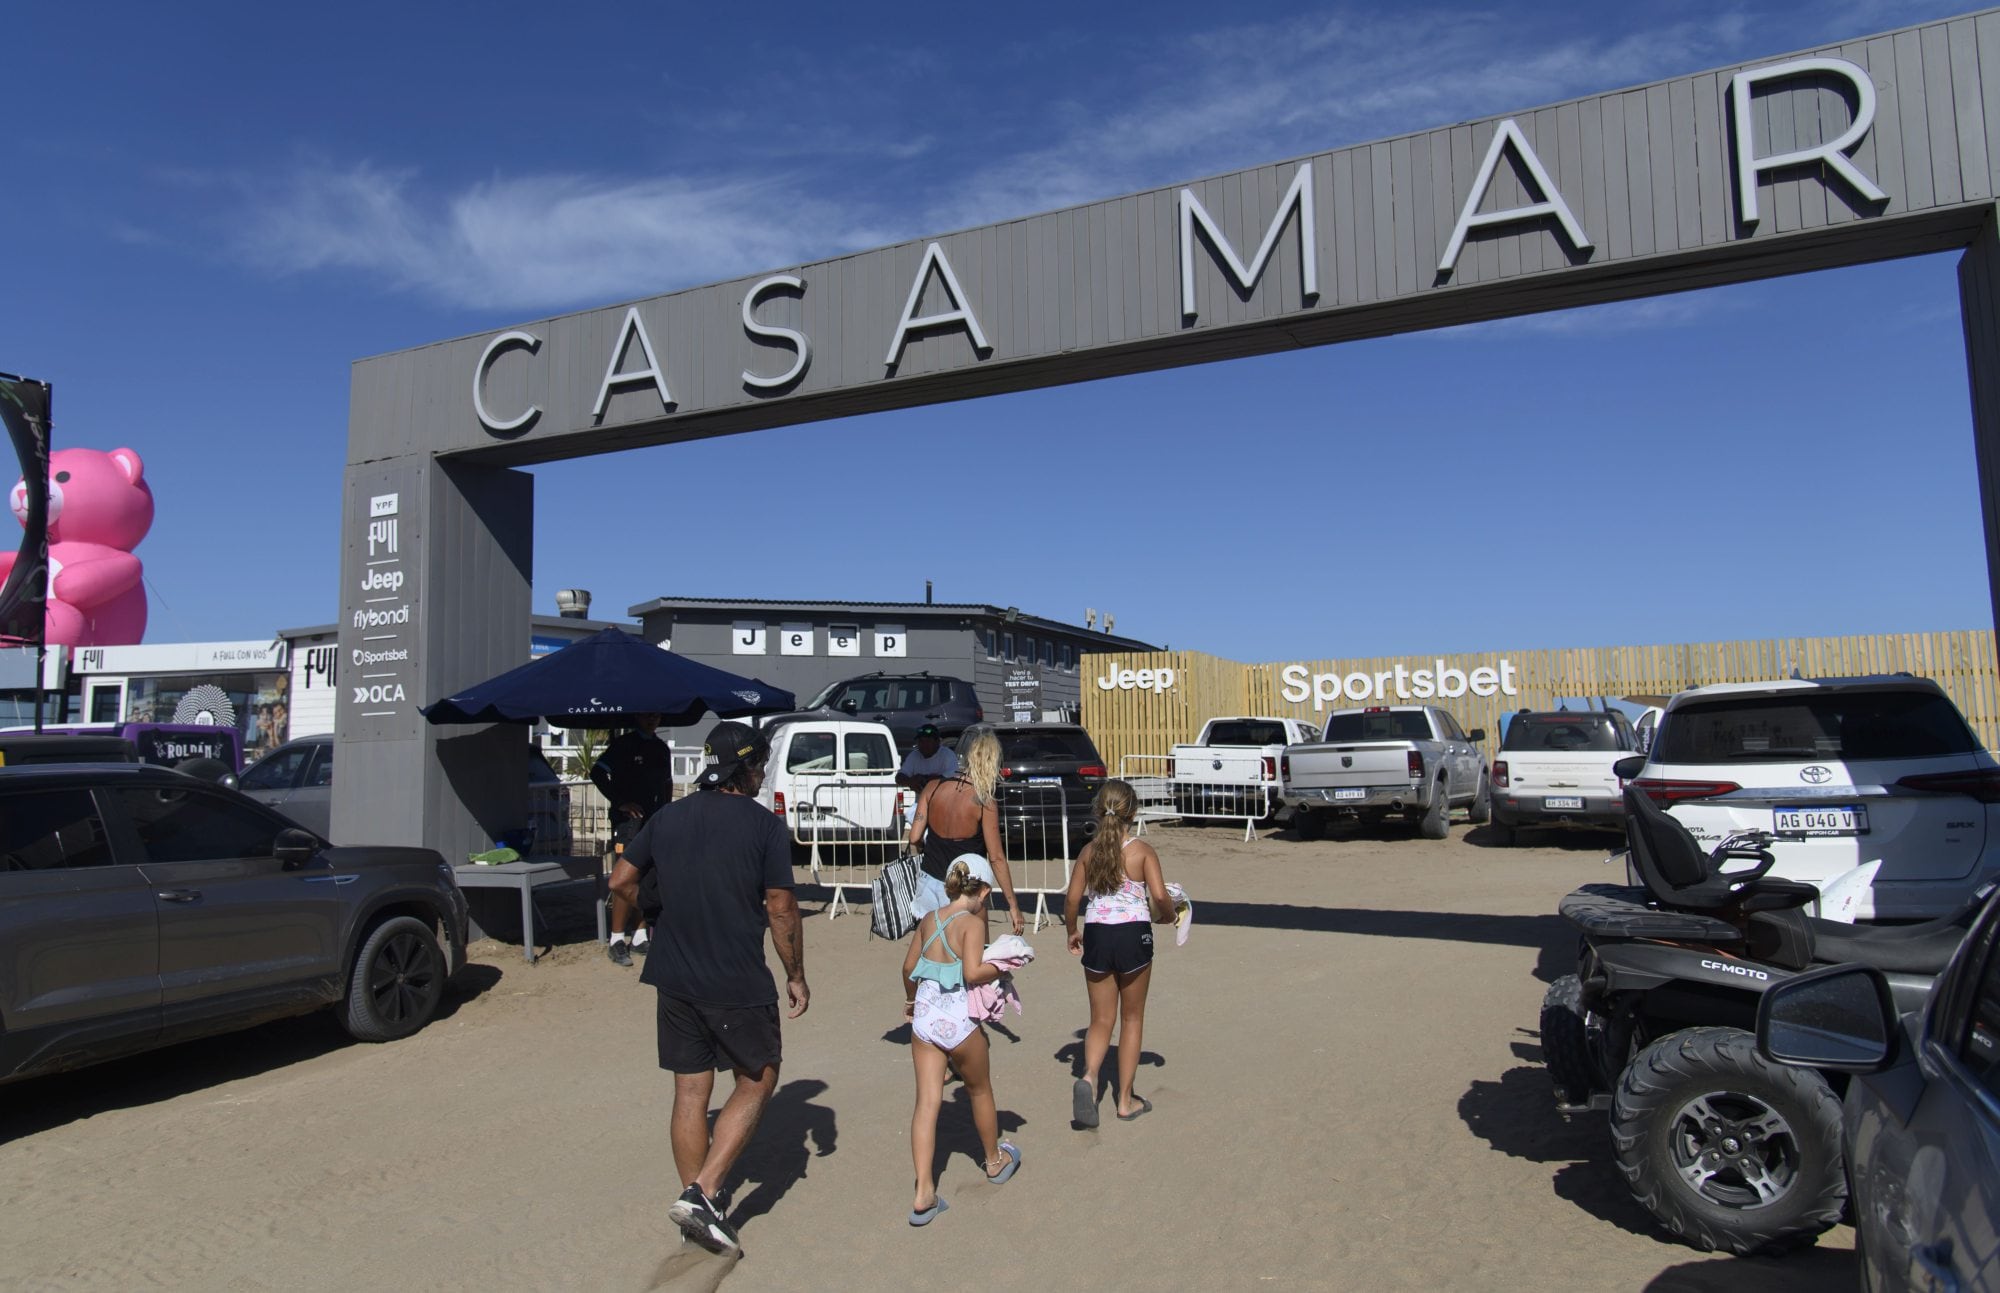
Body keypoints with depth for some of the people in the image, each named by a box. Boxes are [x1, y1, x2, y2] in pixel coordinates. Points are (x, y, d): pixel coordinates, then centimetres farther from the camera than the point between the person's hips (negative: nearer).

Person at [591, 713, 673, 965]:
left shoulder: (662, 748, 16)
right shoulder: (624, 744, -3)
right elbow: (598, 773, -12)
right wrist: (620, 802, -14)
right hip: (629, 819, -6)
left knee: (651, 880, 8)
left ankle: (641, 937, 17)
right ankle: (616, 941, -6)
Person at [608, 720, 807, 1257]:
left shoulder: (667, 817, 4)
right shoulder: (764, 825, -10)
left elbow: (621, 881, 10)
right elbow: (781, 909, -11)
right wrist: (796, 975, 0)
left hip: (675, 980, 5)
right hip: (739, 984, -5)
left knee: (690, 1092, 15)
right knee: (757, 1081, 12)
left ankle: (697, 1200, 26)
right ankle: (702, 1192, 2)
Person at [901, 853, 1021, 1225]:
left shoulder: (928, 920, 6)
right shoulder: (972, 924, -12)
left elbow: (909, 966, 13)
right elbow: (972, 973, -23)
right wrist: (1001, 964, -5)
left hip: (924, 1016, 5)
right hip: (959, 1019, -4)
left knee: (927, 1101, 3)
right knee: (980, 1092, 19)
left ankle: (924, 1194, -3)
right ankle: (995, 1161, 40)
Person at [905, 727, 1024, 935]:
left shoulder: (933, 788, -5)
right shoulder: (984, 803, -16)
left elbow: (915, 838, -2)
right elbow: (996, 858, -14)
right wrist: (1013, 905, -8)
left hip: (929, 882, 5)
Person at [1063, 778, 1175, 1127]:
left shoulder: (1088, 851, 1)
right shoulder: (1142, 850, -7)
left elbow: (1072, 899, 0)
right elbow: (1159, 896, -15)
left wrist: (1072, 932, 16)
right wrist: (1166, 916, 7)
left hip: (1096, 936, 2)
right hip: (1133, 935, -2)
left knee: (1101, 1020, 13)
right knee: (1132, 1019, 14)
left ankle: (1089, 1076, -14)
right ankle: (1126, 1100, 18)